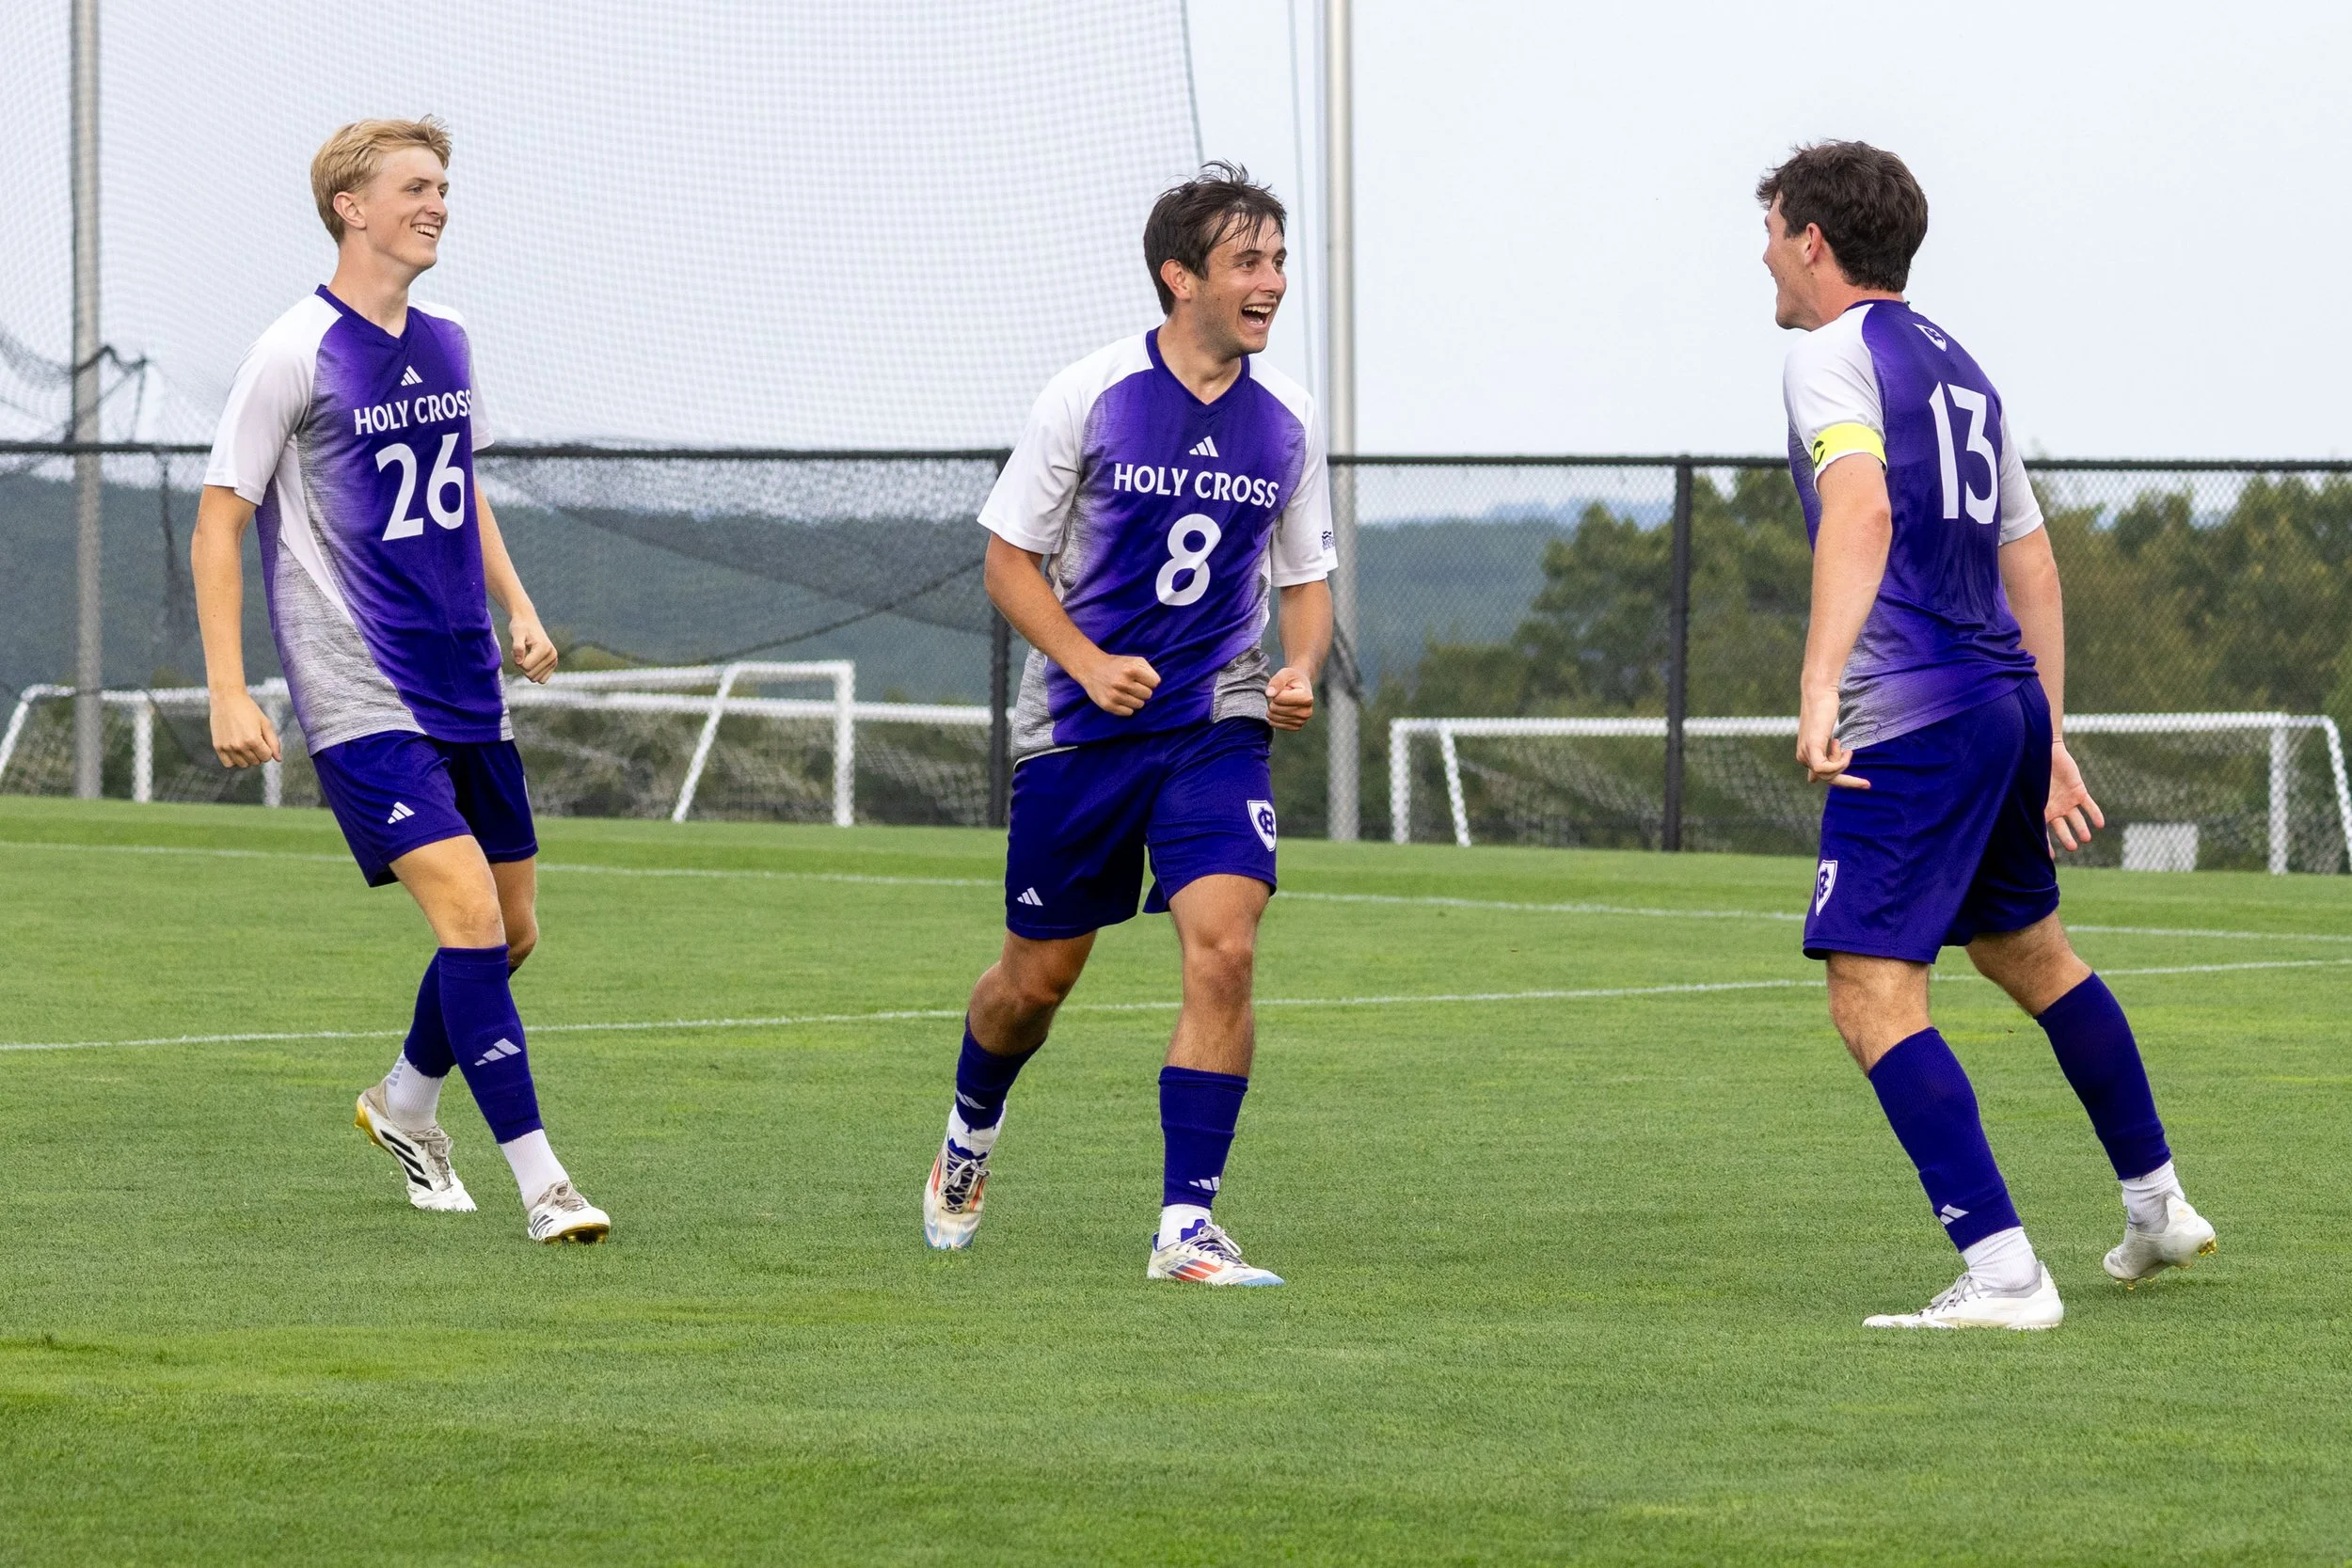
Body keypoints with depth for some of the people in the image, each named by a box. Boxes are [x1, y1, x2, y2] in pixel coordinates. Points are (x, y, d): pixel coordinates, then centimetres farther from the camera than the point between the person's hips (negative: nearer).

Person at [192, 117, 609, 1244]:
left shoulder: (448, 347, 11)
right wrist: (228, 692, -13)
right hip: (362, 704, -8)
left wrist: (517, 606, 13)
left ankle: (405, 1105, 37)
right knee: (470, 916, -17)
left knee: (510, 931, 11)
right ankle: (541, 1183, -14)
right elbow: (218, 524, -7)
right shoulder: (296, 357, -10)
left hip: (466, 692, 8)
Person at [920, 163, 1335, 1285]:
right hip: (1079, 728, -2)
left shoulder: (1287, 421, 3)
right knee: (1037, 980, 9)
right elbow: (1009, 560, -2)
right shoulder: (1088, 396, -7)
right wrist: (1091, 664, -16)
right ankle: (970, 1134, 41)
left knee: (1224, 948, -19)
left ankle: (1186, 1226, -15)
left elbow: (1304, 579, 14)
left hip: (1216, 728, 2)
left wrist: (1300, 669, -7)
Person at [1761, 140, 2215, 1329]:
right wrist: (2049, 741, 27)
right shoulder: (1957, 367, 20)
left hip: (1913, 718, -9)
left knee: (1872, 994, -10)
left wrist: (1820, 684, -35)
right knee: (2026, 950, 28)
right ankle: (2158, 1208, 40)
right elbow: (2032, 565, 23)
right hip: (2010, 699, 9)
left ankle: (2004, 1274, -19)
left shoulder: (1834, 355, -7)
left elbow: (1861, 511, -26)